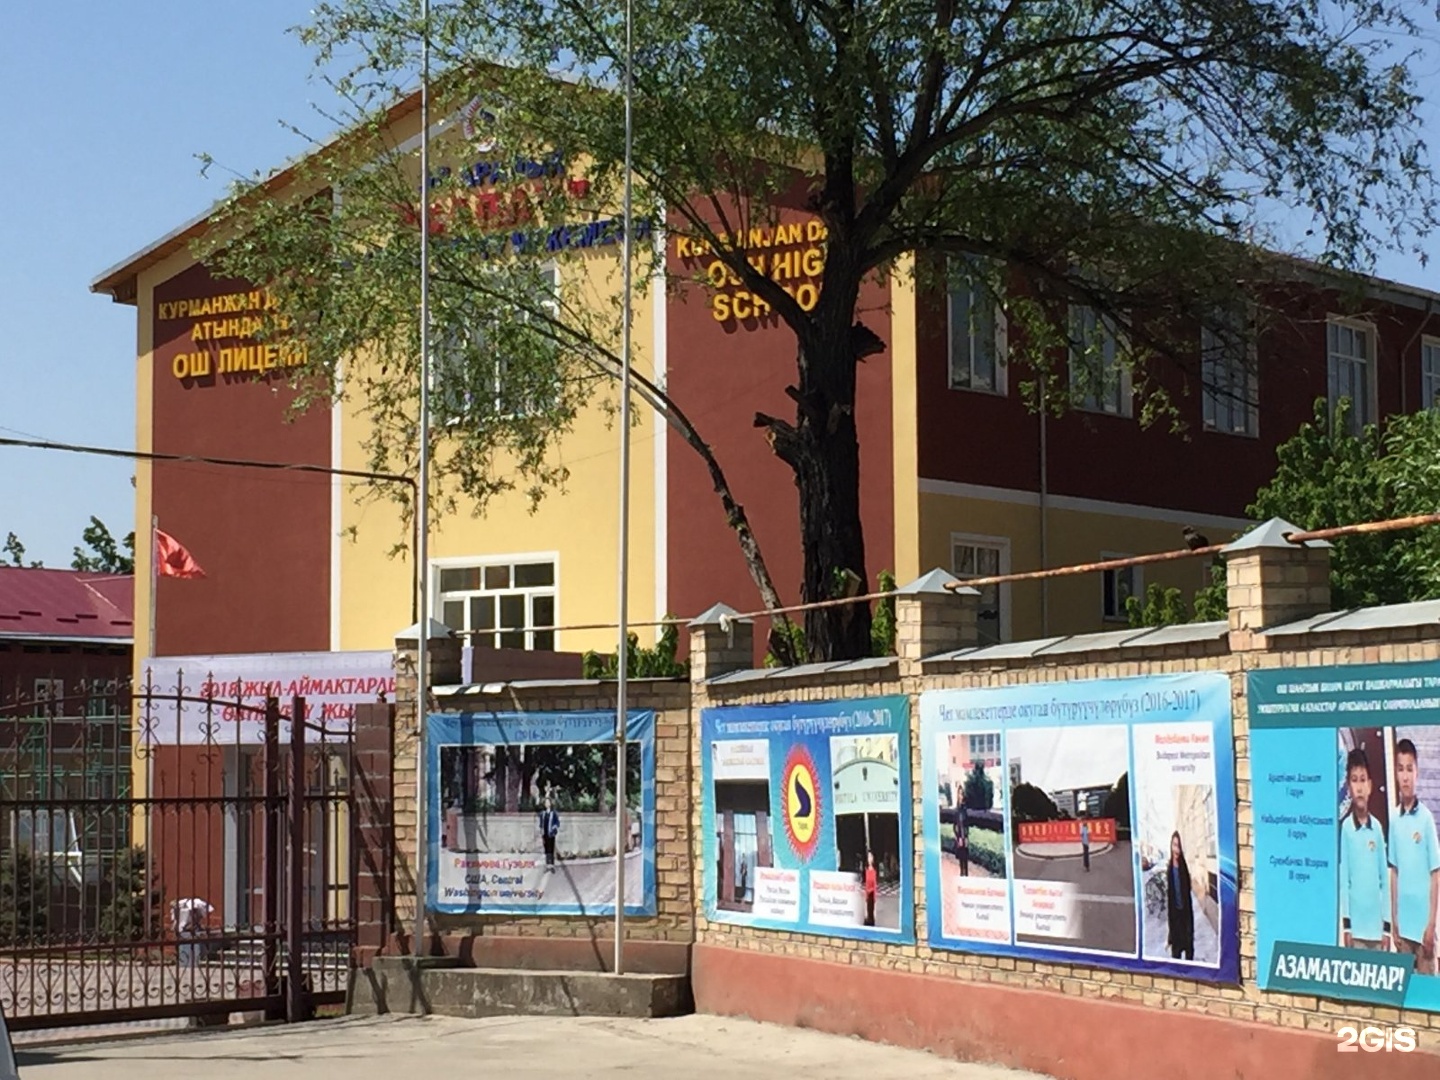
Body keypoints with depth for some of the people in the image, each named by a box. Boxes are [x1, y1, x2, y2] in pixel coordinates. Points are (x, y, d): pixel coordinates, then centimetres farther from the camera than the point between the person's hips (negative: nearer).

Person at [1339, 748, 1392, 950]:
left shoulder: (1377, 828, 7)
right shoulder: (1345, 827, -4)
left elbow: (1385, 879, 9)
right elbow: (1343, 877, -5)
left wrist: (1387, 925, 6)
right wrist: (1346, 924, -8)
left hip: (1376, 926, 4)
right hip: (1356, 925, -4)